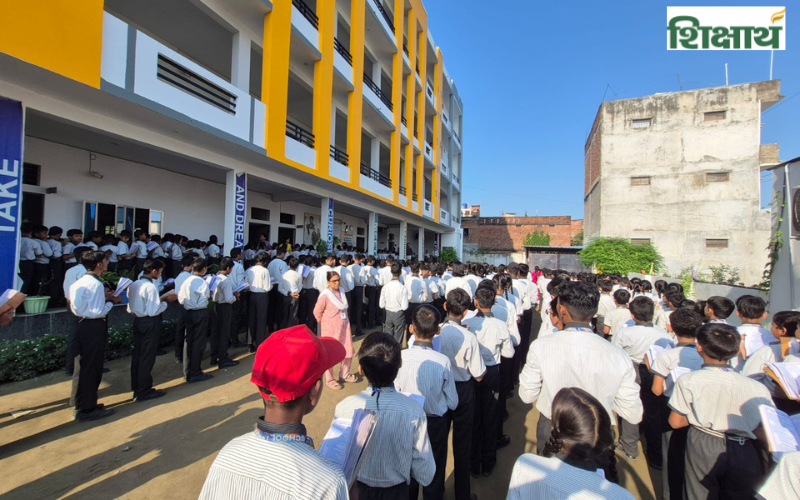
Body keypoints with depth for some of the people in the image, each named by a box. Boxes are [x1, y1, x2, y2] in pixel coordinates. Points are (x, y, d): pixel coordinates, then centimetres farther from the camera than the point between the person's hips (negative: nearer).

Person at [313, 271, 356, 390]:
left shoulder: (341, 292, 4)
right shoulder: (325, 295, -17)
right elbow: (317, 311, -13)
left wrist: (345, 320, 11)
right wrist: (324, 322, -3)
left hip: (344, 326, 7)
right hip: (331, 328, -7)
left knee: (348, 351, 14)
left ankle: (344, 374, 36)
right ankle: (329, 379, 26)